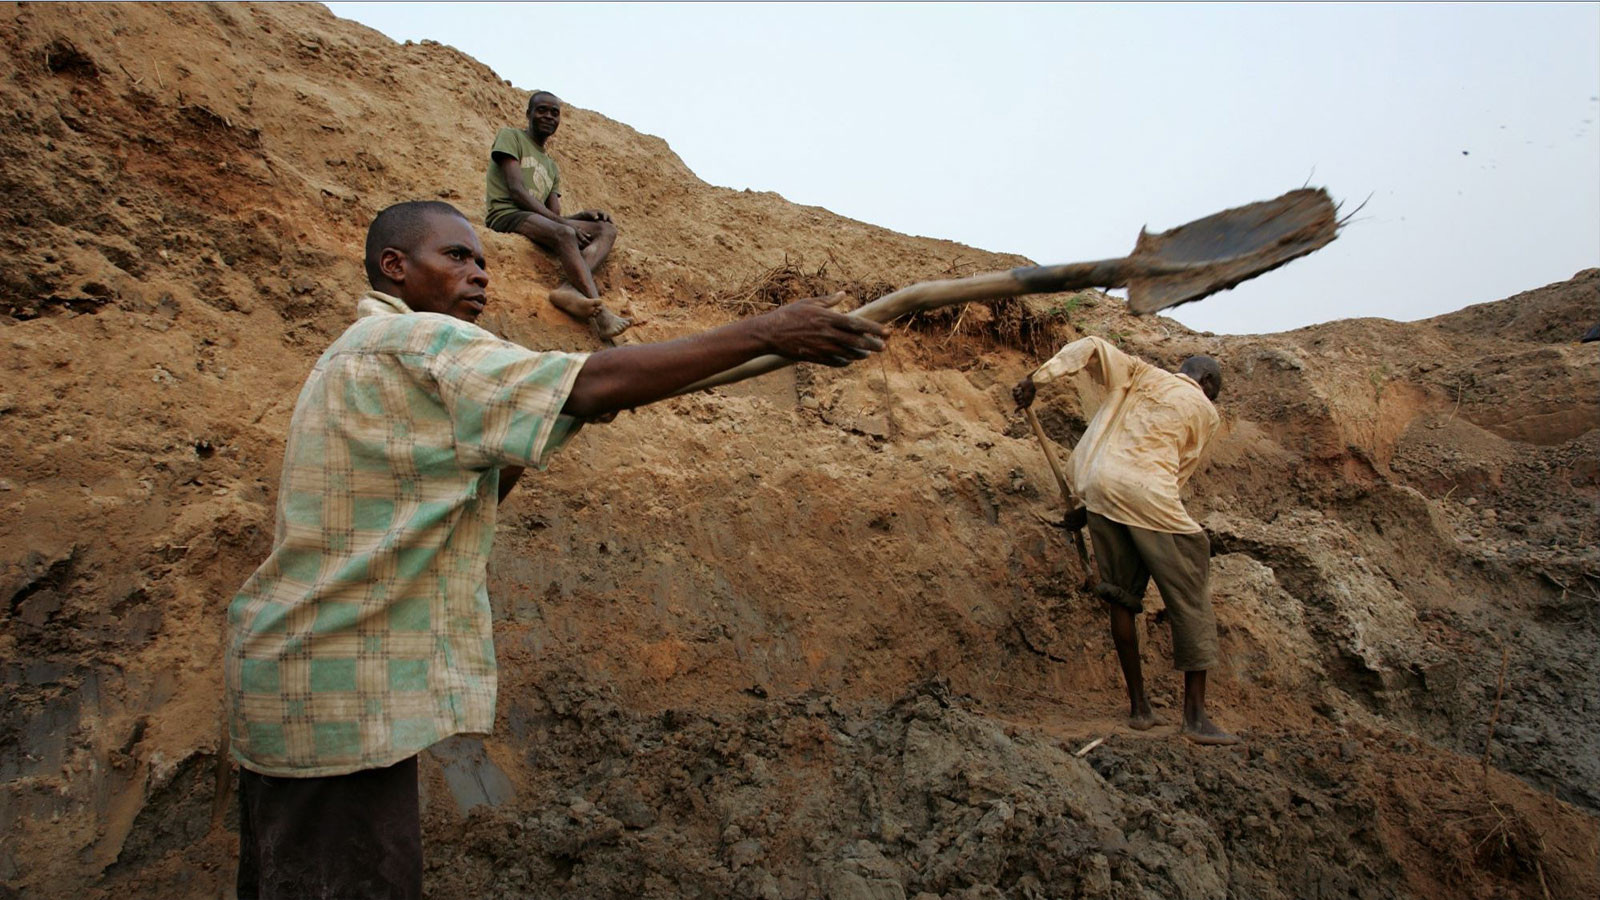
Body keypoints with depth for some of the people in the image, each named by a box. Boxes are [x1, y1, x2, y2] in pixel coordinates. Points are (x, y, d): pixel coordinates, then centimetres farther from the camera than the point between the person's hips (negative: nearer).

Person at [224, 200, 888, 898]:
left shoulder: (363, 356, 19)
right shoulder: (412, 342, -15)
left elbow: (460, 495, 17)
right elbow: (598, 382, -26)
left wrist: (563, 417, 6)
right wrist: (764, 333, -24)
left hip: (298, 670, 11)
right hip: (335, 689, -11)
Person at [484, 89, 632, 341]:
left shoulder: (552, 167, 28)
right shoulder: (511, 136, 8)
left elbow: (556, 215, 16)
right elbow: (516, 189, -7)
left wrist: (583, 215, -7)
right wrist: (560, 221, -17)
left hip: (541, 219, 8)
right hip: (507, 215, -7)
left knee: (607, 229, -10)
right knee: (564, 233, -36)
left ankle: (570, 289, -39)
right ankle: (601, 313, -49)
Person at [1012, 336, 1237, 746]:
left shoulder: (1140, 375, 22)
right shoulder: (1205, 413, 17)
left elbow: (1091, 347, 8)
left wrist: (1035, 379, 1)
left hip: (1098, 486, 4)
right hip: (1148, 496, -4)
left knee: (1121, 597, 12)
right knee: (1190, 600, 6)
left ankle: (1139, 705, 18)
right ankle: (1195, 715, 5)